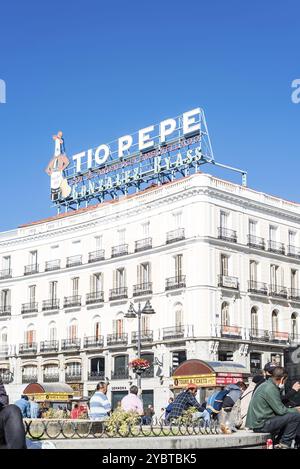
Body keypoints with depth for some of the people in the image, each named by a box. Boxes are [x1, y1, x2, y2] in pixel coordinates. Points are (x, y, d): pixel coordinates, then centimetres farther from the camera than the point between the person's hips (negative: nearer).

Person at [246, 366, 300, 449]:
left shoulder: (266, 385, 14)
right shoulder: (270, 389, -17)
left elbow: (278, 406, 19)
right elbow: (280, 410, -17)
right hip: (260, 424, -10)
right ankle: (284, 444, -2)